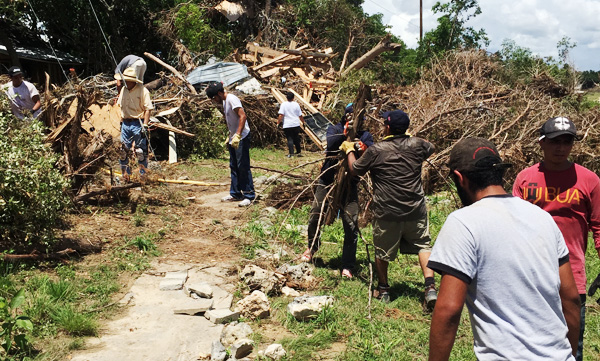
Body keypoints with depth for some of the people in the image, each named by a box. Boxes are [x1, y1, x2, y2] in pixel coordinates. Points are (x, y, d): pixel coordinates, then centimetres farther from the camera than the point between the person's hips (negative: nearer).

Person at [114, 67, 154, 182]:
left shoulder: (142, 91, -10)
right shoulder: (124, 89, 11)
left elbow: (148, 109, -12)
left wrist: (144, 126, -17)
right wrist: (121, 121, 14)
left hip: (138, 124, -6)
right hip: (125, 124, 6)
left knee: (141, 152, -3)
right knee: (123, 151, 7)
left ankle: (143, 176, 8)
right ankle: (126, 176, 18)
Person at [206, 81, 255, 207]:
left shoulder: (232, 99, -15)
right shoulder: (224, 101, 14)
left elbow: (243, 116, -25)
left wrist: (237, 135, -30)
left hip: (242, 138, -10)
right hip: (233, 138, 10)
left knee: (243, 167, -9)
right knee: (234, 167, 14)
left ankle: (249, 196, -4)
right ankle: (235, 194, 23)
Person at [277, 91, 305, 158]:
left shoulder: (283, 104, -5)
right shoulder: (296, 104, 2)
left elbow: (281, 115, -13)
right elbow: (300, 116, 5)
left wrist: (278, 123, -7)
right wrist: (303, 122, 19)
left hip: (287, 125, -2)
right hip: (296, 125, 2)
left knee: (290, 139, 0)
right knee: (296, 139, 16)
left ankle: (291, 153, -9)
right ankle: (298, 152, 24)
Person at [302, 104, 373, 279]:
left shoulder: (365, 136, 2)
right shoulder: (334, 129, 2)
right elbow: (332, 144, -19)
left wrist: (364, 151, -29)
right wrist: (346, 131, -29)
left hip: (349, 185, -1)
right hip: (327, 181, 1)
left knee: (351, 225, -6)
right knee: (315, 218, 7)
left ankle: (348, 266, 6)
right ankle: (312, 247, 38)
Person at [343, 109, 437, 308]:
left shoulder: (376, 151, -10)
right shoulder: (416, 145, 0)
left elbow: (356, 169, 6)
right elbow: (431, 148, 25)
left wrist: (349, 150, 23)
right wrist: (409, 136, 34)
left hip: (386, 212, -2)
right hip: (415, 210, 2)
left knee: (382, 251, 15)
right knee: (423, 245, 13)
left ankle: (383, 289, 30)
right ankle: (430, 288, 0)